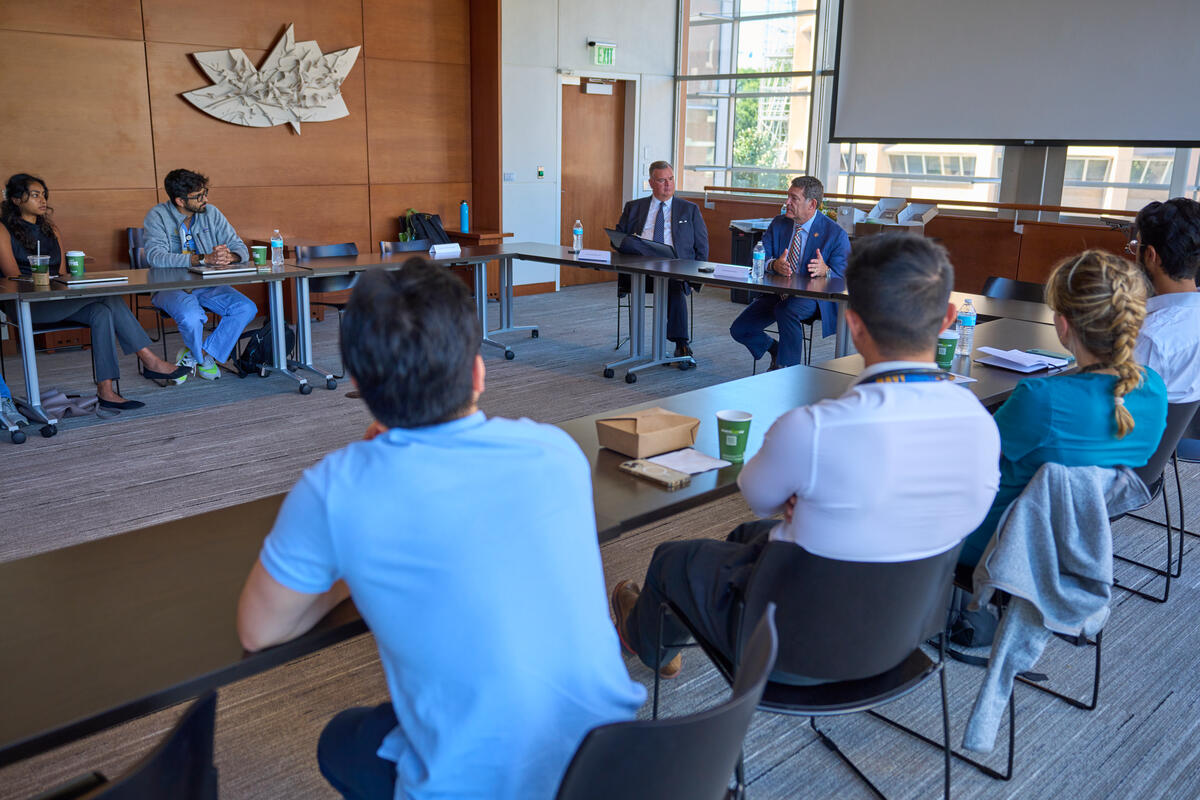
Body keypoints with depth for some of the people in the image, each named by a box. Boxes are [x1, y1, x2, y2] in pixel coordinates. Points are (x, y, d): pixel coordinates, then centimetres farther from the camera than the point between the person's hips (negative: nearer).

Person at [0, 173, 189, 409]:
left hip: (57, 299, 6)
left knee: (102, 312, -28)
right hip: (26, 305, -6)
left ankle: (106, 391, -34)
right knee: (106, 293, -26)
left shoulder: (50, 228, 21)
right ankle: (149, 361, -25)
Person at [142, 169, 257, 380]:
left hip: (206, 284, 4)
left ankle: (194, 355, -6)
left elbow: (241, 249, 3)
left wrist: (229, 256, -24)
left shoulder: (212, 214, 4)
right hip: (169, 287, -4)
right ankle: (206, 360, -1)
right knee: (191, 315, -36)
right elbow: (155, 256, -24)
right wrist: (204, 258, -34)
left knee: (246, 308, -20)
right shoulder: (157, 216, -8)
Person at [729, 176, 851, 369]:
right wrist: (774, 265, -25)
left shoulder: (836, 233, -7)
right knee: (739, 330, -9)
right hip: (775, 292, 5)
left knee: (786, 310, -39)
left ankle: (788, 369, -20)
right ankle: (777, 351, 21)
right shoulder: (778, 224, 6)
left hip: (811, 296, -5)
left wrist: (825, 271, -33)